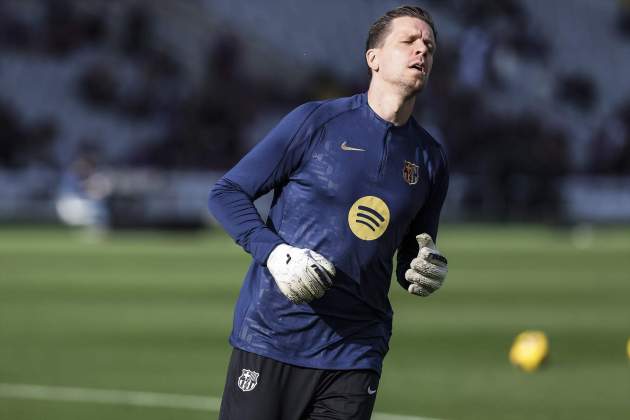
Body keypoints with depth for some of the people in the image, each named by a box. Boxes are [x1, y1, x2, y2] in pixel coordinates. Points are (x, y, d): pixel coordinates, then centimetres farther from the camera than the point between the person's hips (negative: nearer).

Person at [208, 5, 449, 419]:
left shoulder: (430, 159, 11)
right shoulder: (316, 121, -1)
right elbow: (227, 193, 0)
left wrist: (427, 271, -3)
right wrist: (274, 253, -16)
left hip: (355, 354, 3)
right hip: (271, 337, -3)